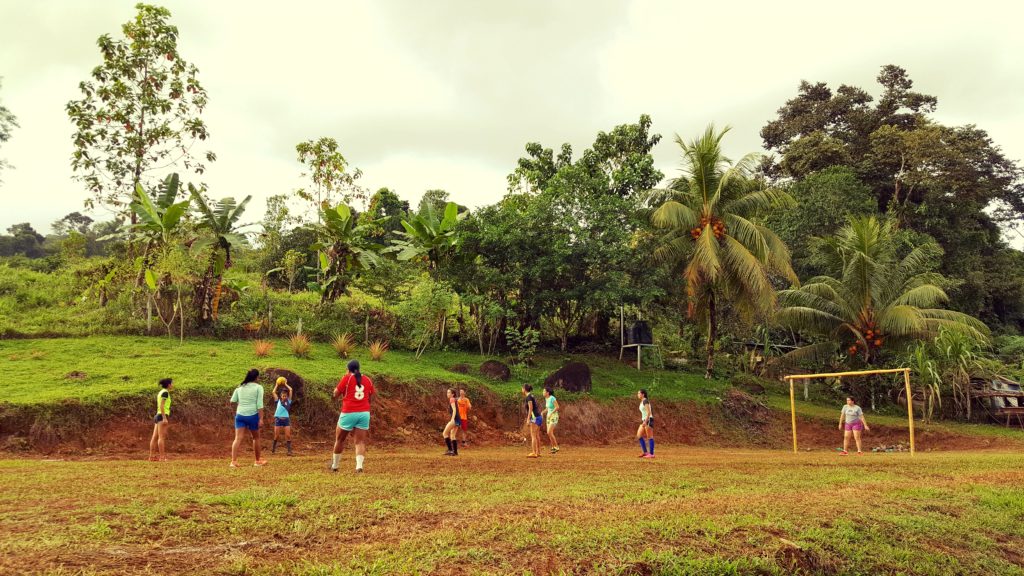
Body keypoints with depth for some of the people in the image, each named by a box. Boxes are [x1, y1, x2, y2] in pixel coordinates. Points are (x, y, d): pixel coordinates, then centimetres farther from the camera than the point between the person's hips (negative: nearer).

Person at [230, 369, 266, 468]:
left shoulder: (239, 387, 12)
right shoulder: (258, 387, -2)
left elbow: (232, 401, 9)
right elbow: (259, 404, -9)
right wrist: (261, 418, -10)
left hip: (240, 415, 3)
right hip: (252, 415, -3)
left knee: (238, 438, -2)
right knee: (256, 438, 14)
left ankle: (234, 461, -13)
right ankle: (258, 461, 23)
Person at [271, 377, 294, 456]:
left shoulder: (288, 401, 7)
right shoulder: (278, 401, 8)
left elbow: (290, 390, 3)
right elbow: (274, 392, 4)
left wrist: (285, 384, 14)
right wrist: (277, 385, 13)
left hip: (286, 419, 0)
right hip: (278, 419, 0)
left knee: (288, 435, -6)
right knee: (276, 435, 5)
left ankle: (289, 450, -6)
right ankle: (273, 449, 21)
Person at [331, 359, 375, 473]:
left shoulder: (347, 378, -1)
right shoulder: (368, 380, 10)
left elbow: (336, 395, 3)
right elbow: (371, 397, 17)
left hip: (348, 413, -3)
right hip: (364, 413, 3)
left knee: (339, 440, 14)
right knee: (360, 441, 2)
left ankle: (334, 466, 23)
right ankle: (359, 465, -17)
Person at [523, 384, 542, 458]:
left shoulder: (529, 396, -12)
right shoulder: (532, 397, 19)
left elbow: (531, 408, -20)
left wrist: (528, 420, -22)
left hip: (534, 418, -10)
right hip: (538, 418, 10)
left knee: (533, 436, -9)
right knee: (537, 436, 10)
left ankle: (533, 453, -12)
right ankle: (538, 453, 10)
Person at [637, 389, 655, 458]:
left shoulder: (645, 401, -11)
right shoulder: (642, 402, 19)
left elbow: (649, 412, -19)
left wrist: (645, 422, -24)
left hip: (648, 420, -10)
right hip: (644, 421, 10)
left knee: (649, 437, -6)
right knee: (639, 436, 2)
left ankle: (651, 454, -1)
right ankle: (645, 452, 5)